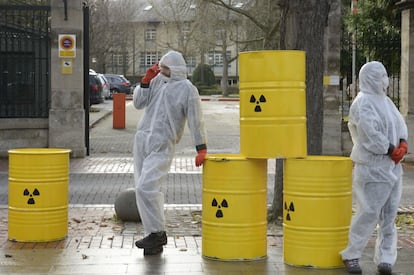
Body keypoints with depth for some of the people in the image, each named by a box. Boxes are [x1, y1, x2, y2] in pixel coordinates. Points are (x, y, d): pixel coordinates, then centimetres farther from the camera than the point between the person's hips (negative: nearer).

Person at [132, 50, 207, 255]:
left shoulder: (187, 90, -7)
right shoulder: (158, 80, 10)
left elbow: (196, 121, -7)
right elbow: (138, 103, 9)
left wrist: (201, 149, -9)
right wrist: (146, 80, -2)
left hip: (162, 146, -7)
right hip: (142, 139, 7)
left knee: (146, 188, -19)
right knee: (143, 189, 7)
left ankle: (157, 233, -7)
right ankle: (154, 233, 16)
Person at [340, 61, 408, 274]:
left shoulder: (385, 100, 16)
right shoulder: (363, 103, -12)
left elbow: (400, 124, 13)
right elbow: (370, 135, -20)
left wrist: (402, 144, -5)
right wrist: (391, 150, -12)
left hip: (392, 166, 9)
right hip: (373, 167, -9)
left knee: (389, 215, 8)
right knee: (368, 213, -6)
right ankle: (351, 255, 8)